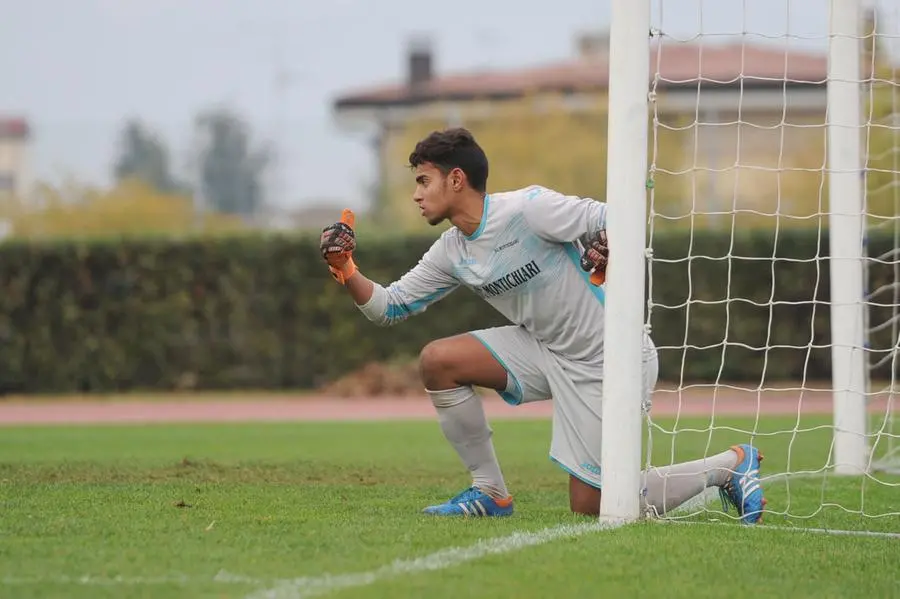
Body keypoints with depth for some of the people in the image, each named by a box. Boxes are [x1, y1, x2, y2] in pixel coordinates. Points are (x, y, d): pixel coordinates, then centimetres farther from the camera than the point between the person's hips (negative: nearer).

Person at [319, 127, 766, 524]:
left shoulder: (528, 209, -20)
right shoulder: (451, 253, 2)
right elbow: (389, 308, 8)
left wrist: (607, 249, -42)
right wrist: (345, 270, -10)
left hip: (606, 360, -7)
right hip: (545, 350, 7)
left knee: (591, 507, -7)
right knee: (436, 360, -7)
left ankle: (729, 465, 10)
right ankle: (489, 492, 5)